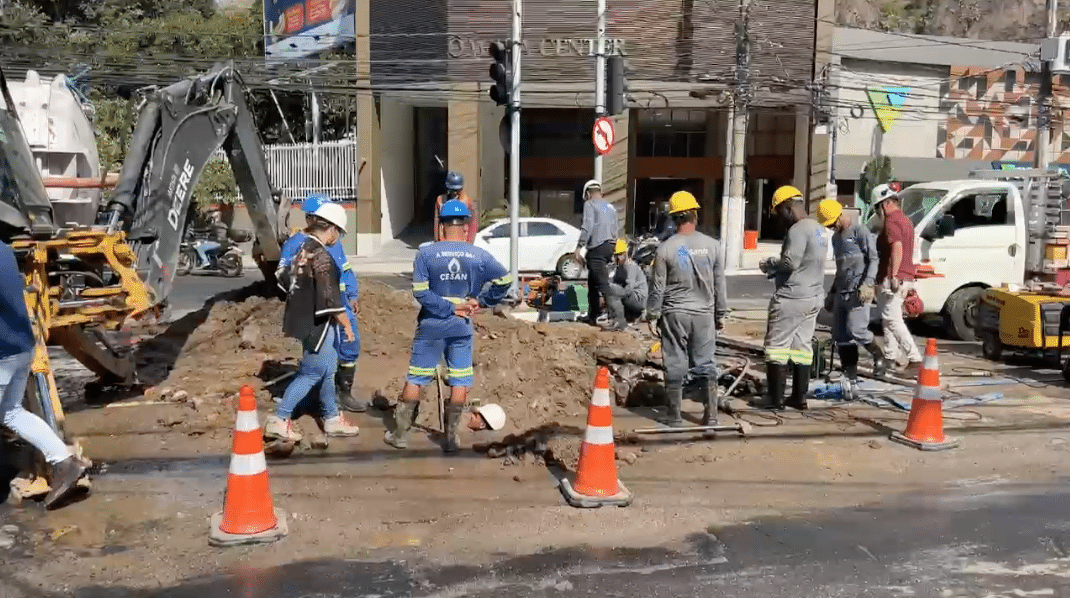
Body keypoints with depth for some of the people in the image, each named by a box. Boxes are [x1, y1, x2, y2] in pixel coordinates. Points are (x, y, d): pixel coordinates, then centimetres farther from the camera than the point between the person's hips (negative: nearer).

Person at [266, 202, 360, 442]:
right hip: (316, 324, -9)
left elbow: (283, 278, 18)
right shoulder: (321, 257, -22)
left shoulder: (301, 249, 6)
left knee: (328, 369, 18)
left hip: (304, 320, 9)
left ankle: (332, 418, 28)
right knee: (312, 373, 3)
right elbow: (331, 300, -23)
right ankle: (278, 420, 8)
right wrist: (347, 325, -13)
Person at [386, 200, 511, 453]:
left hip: (431, 325, -1)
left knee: (416, 379, 9)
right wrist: (480, 301, 4)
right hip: (461, 326, 1)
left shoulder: (425, 253, -10)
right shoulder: (479, 256, -4)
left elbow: (420, 292, -15)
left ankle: (400, 433, 17)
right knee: (459, 381, 9)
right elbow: (505, 279, 3)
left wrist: (448, 308, -10)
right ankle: (451, 437, 13)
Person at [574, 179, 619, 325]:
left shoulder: (589, 204, -1)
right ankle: (593, 316, 22)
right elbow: (616, 229, 19)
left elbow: (587, 227, -13)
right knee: (593, 282, 17)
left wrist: (578, 248, -14)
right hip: (609, 247, 8)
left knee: (603, 283, -14)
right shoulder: (610, 207, 22)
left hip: (597, 247, -8)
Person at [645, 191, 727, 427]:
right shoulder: (712, 245, -2)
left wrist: (652, 313, 8)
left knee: (675, 365, 6)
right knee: (706, 364, 9)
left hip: (675, 314, -2)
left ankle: (674, 416, 11)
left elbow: (658, 287, -4)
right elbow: (719, 284, 5)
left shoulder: (665, 248, -8)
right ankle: (710, 415, 9)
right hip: (704, 314, 2)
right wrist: (720, 314, 15)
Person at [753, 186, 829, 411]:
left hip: (791, 298, -9)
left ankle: (775, 399, 0)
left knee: (777, 346, -2)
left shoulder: (798, 230, -16)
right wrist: (776, 267, 12)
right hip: (814, 297, 9)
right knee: (802, 347, 12)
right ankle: (799, 397, 17)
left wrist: (769, 264, -6)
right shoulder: (820, 229, 15)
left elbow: (790, 262, -24)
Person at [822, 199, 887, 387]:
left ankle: (878, 355, 11)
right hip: (841, 293, 8)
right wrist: (832, 292, 27)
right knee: (840, 337, 2)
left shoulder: (860, 232, -4)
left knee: (855, 330, -17)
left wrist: (868, 284, -22)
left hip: (858, 292, -8)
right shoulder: (836, 237, 21)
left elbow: (874, 259, -10)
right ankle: (850, 376, 8)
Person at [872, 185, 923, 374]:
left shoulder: (891, 222, -13)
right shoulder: (905, 220, 21)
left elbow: (897, 248, -28)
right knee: (888, 318, 17)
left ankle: (915, 359, -17)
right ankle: (891, 358, 22)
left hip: (892, 279, -11)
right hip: (906, 278, 11)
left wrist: (893, 276, -32)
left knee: (892, 320, -12)